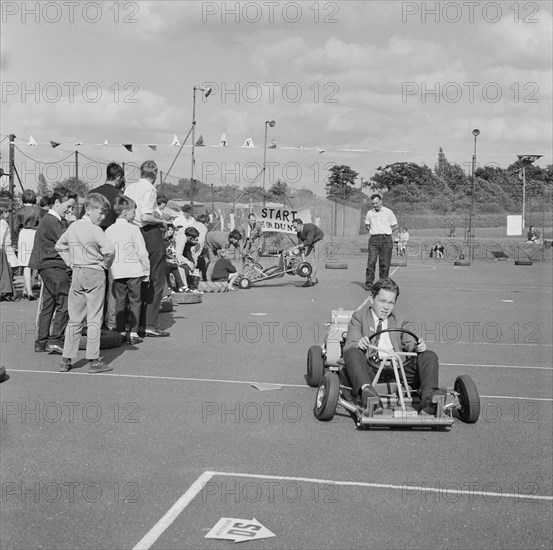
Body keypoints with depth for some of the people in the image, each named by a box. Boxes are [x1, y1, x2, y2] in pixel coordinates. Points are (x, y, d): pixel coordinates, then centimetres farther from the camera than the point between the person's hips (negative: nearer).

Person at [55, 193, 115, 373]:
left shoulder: (73, 226, 9)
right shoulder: (95, 230, -14)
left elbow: (59, 246, 22)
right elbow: (110, 250, -25)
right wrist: (105, 265, -7)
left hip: (76, 273, 6)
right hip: (94, 273, -6)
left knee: (74, 318, 11)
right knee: (94, 319, 0)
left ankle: (66, 360, 13)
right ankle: (93, 361, 3)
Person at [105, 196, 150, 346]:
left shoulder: (109, 230, 5)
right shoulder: (133, 229, -8)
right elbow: (142, 252, -8)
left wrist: (111, 270, 16)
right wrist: (146, 270, 2)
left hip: (117, 272, 4)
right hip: (134, 270, -4)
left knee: (120, 302, 10)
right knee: (134, 302, 5)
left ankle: (121, 332, 12)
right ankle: (133, 332, 4)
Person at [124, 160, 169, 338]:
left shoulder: (130, 188, 9)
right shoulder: (150, 190, -13)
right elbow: (146, 216, -25)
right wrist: (161, 221, -6)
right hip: (151, 234, -7)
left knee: (141, 281, 16)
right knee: (156, 282, 1)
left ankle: (139, 322, 20)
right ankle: (150, 325, -2)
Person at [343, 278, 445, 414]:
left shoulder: (400, 319, 24)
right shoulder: (359, 317, 13)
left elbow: (409, 343, 13)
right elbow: (348, 346, 2)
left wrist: (417, 346, -13)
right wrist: (358, 344, -24)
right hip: (370, 370, -3)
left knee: (429, 356, -16)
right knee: (352, 353, -32)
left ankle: (428, 397, -43)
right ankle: (366, 390, -58)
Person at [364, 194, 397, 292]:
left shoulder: (388, 212, 3)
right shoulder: (369, 213, 10)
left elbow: (395, 226, 10)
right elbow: (367, 225, 24)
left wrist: (386, 232, 6)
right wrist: (371, 231, 11)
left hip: (386, 239, -1)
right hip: (373, 239, 1)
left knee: (384, 263, 0)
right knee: (371, 261, -9)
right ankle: (369, 283, -8)